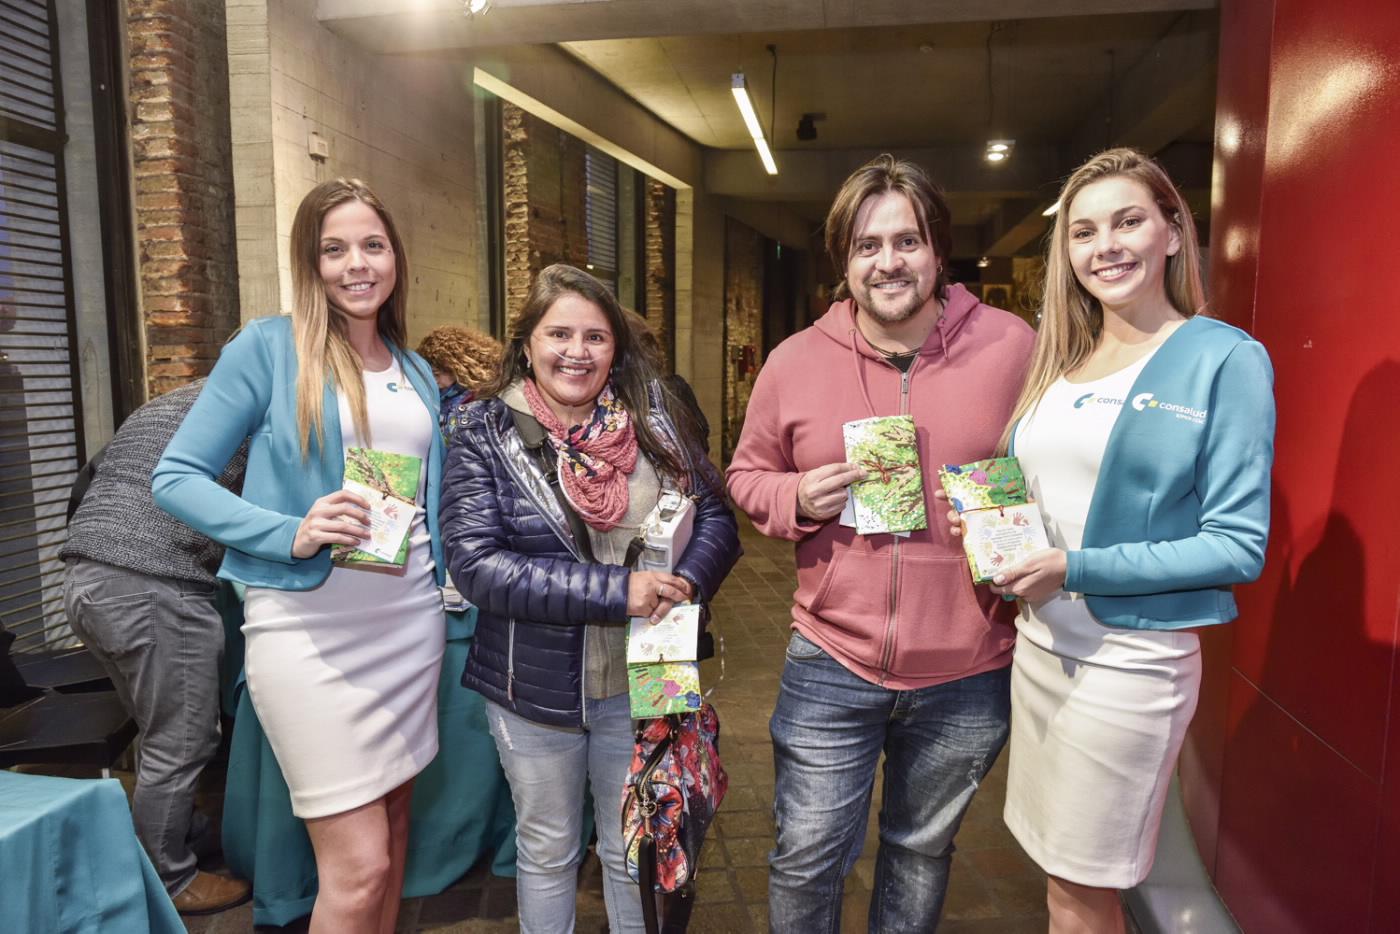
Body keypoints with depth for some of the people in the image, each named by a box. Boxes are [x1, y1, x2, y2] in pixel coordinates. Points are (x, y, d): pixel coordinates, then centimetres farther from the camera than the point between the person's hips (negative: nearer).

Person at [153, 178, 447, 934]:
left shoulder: (416, 372, 12)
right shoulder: (267, 347, -5)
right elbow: (176, 478, -7)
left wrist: (442, 574, 7)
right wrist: (291, 534, -20)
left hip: (410, 620, 6)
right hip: (309, 627, -5)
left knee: (393, 822, 17)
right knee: (358, 867, -3)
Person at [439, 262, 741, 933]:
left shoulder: (654, 419, -3)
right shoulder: (486, 434, -9)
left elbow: (715, 516, 0)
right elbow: (475, 563, -19)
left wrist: (686, 585, -21)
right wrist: (617, 592, -25)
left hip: (643, 682, 2)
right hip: (535, 689, -1)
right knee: (547, 852, 22)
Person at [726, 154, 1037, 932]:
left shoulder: (1013, 348, -5)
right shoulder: (793, 362, -2)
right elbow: (747, 477, 9)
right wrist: (798, 498, -12)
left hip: (966, 674, 0)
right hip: (832, 664, 0)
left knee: (922, 851, 23)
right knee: (806, 860, 11)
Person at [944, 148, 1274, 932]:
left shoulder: (1224, 359, -9)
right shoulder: (1057, 362, 9)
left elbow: (1237, 545, -13)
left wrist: (1077, 568, -20)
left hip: (1131, 659, -5)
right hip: (1040, 642, 6)